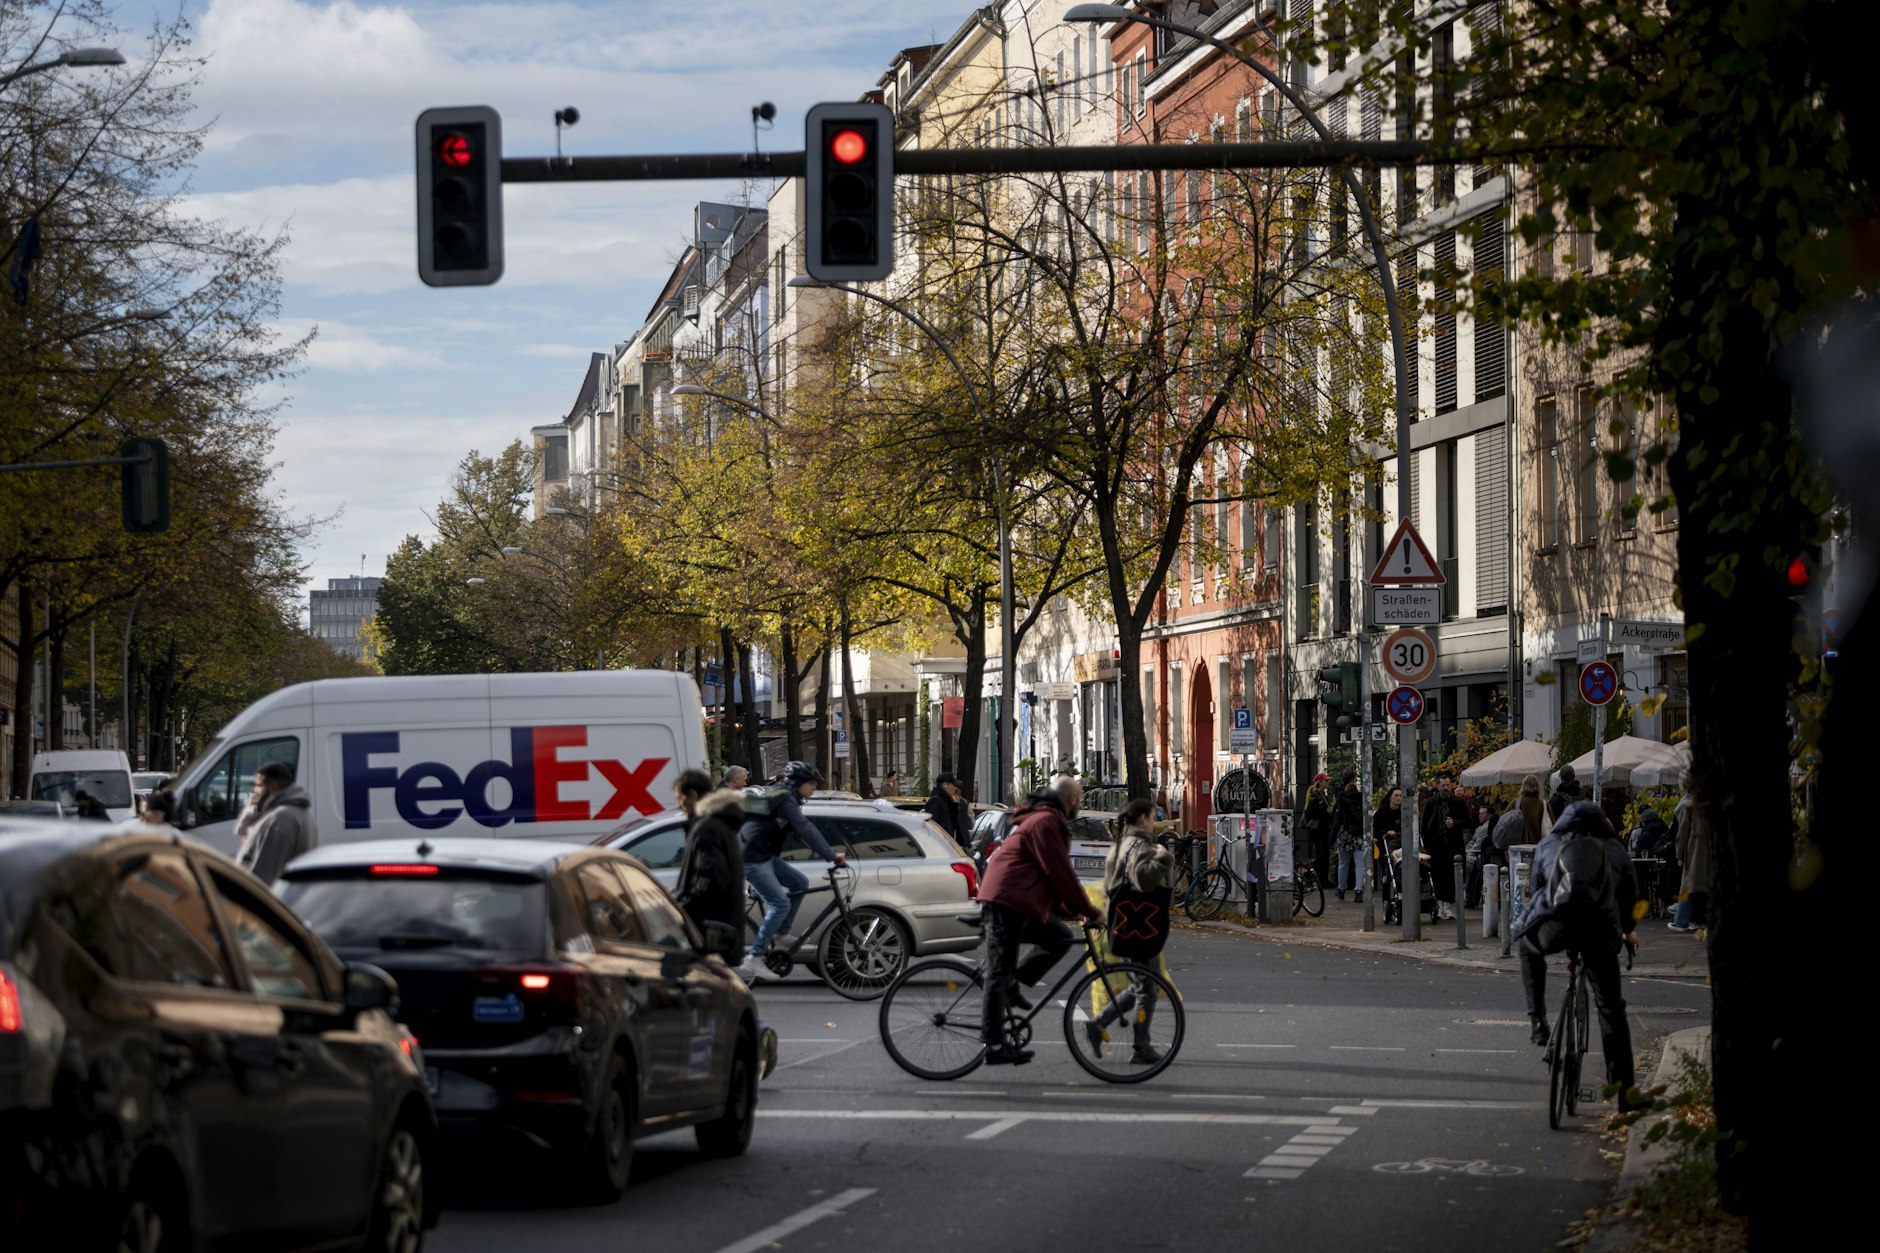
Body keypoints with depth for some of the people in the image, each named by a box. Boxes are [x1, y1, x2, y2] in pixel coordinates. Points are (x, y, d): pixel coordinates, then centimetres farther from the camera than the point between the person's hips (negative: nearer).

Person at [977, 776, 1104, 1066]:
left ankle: (1013, 984, 7)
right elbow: (1061, 874, -16)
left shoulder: (1045, 821, 21)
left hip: (1019, 905, 10)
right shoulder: (1045, 823, -13)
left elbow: (1056, 875, 26)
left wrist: (1075, 908, 20)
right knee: (1000, 973, -9)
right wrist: (1090, 911, -10)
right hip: (1006, 903, -10)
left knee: (1061, 937, 10)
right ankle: (995, 1046, -9)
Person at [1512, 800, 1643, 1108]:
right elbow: (1630, 894, 35)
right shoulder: (1614, 848, 25)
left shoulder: (1549, 844, 25)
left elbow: (1535, 889, 33)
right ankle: (1624, 1090, 7)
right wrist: (1628, 929, 54)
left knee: (1528, 946, 37)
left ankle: (1537, 1019, 25)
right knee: (1611, 1009, 11)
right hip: (1601, 929, 0)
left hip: (1555, 924, 0)